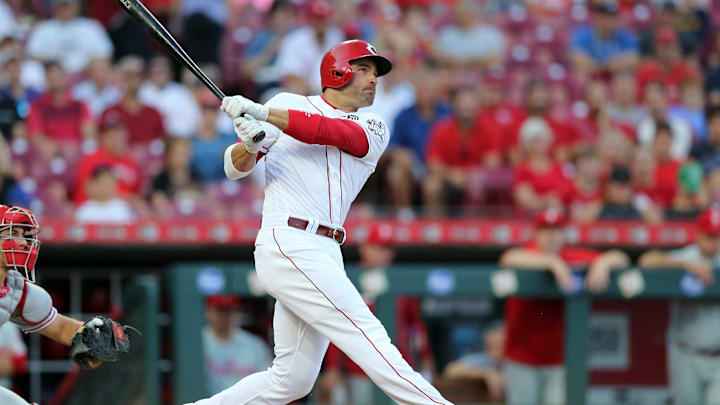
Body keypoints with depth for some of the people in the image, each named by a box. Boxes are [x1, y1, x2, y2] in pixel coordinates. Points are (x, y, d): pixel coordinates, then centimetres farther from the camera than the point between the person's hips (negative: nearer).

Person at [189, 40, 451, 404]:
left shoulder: (374, 131, 16)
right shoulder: (288, 104, 8)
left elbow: (337, 133, -6)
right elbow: (235, 169, 7)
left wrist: (263, 114, -18)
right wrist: (249, 144, -17)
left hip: (324, 255, 6)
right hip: (288, 246, -6)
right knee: (368, 337, -14)